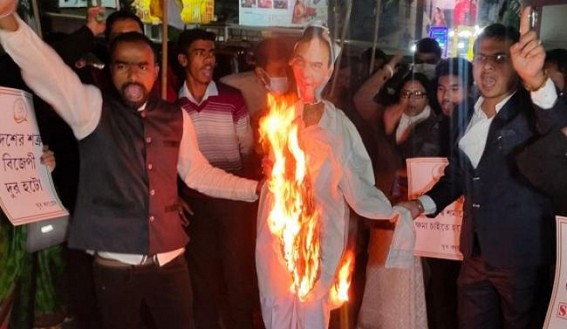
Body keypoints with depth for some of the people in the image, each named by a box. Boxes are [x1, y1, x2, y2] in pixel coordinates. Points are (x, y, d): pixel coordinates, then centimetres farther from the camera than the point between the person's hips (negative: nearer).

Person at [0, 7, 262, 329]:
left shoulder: (176, 118, 5)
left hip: (169, 260, 3)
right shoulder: (92, 108, -5)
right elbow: (46, 70, -22)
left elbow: (198, 172, 14)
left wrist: (257, 188, 11)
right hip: (116, 264, -2)